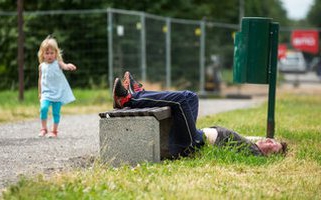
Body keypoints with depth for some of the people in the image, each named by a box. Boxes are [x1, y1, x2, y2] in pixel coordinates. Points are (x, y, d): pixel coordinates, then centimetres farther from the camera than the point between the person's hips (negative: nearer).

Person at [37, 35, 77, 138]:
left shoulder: (57, 63, -2)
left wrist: (69, 66, -48)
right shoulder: (42, 66, 5)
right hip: (46, 92, 1)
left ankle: (54, 131, 15)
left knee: (56, 112, 2)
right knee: (43, 108, -19)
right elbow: (40, 79, 14)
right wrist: (39, 92, 17)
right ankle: (43, 129, -5)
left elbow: (64, 66, -24)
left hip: (58, 92, -1)